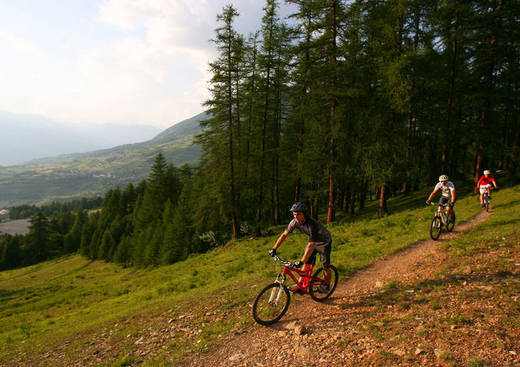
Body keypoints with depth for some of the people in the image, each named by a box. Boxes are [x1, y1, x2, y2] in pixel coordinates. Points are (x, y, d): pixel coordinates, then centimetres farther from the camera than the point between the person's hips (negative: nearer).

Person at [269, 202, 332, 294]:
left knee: (325, 266, 4)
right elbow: (284, 234, -14)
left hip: (324, 243, -5)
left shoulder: (312, 224, -42)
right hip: (312, 241, 6)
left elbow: (311, 245, -46)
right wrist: (274, 249, -19)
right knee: (307, 264, 2)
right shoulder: (295, 222, -22)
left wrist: (301, 261, -50)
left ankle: (326, 286, 25)